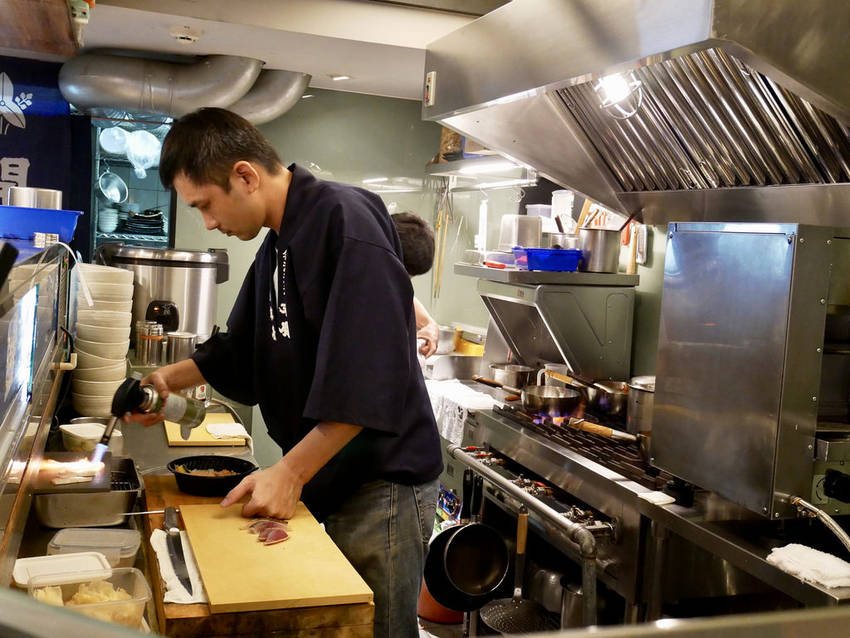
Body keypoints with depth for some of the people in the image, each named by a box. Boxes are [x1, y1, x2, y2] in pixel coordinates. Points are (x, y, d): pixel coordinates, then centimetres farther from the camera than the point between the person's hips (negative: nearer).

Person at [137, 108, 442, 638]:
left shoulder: (345, 218, -18)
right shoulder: (277, 245, 12)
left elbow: (370, 376, -26)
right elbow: (241, 350, 24)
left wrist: (290, 472, -23)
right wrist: (171, 378, 10)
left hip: (382, 482, -9)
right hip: (328, 481, 9)